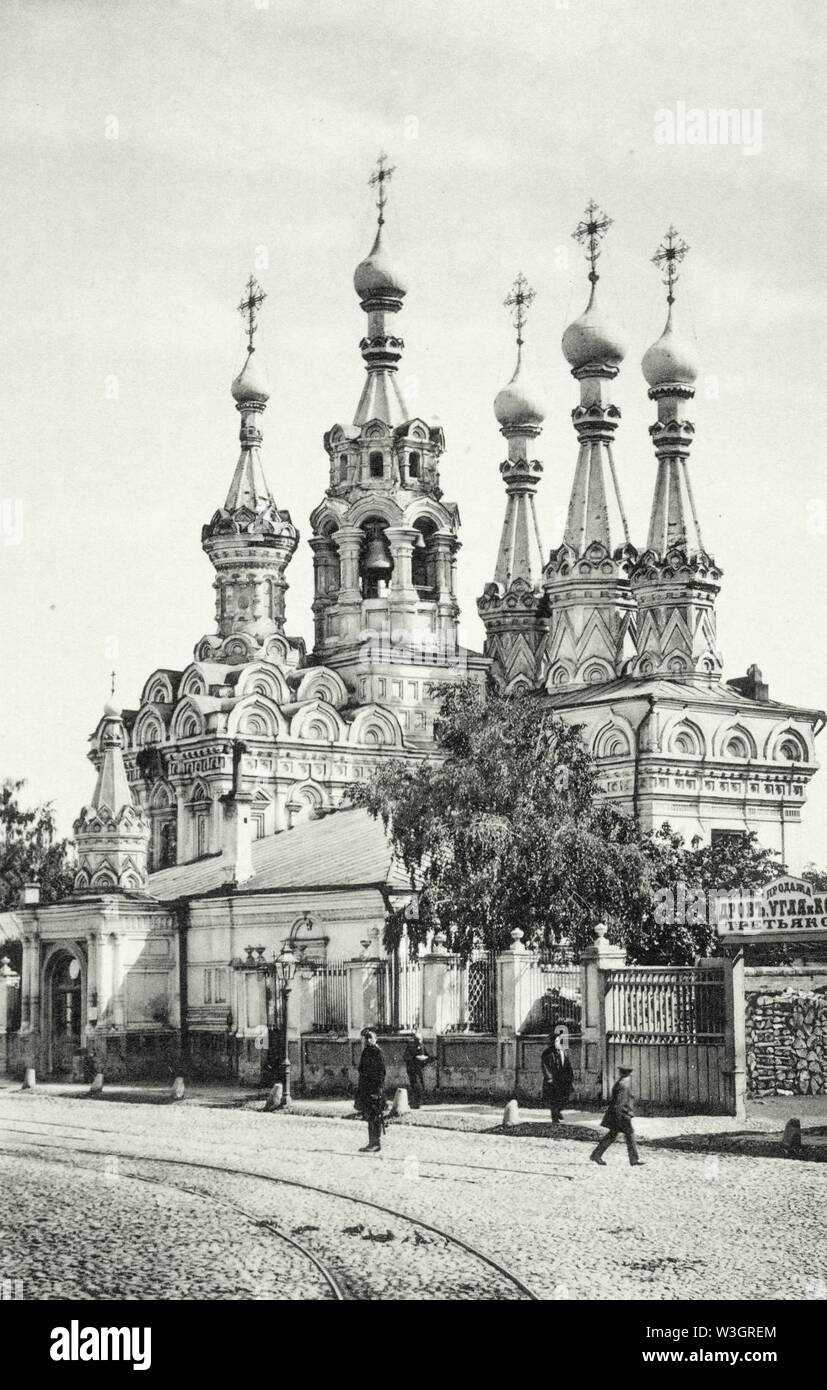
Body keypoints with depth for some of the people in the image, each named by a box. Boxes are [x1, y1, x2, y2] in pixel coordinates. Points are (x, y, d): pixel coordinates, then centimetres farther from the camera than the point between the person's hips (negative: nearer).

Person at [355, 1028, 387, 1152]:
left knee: (375, 1117, -6)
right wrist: (360, 1089, 20)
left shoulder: (377, 1052, -11)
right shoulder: (365, 1052, 15)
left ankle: (377, 1143, -3)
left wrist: (378, 1089, -20)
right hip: (366, 1089, 9)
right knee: (369, 1116, 11)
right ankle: (372, 1143, 15)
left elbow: (381, 1072, -16)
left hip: (374, 1090, -9)